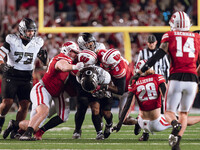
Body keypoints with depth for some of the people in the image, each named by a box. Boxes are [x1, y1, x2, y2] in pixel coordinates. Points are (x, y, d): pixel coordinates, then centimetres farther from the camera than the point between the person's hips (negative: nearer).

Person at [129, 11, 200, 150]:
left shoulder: (170, 37, 6)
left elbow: (157, 56, 0)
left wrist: (141, 72, 4)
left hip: (176, 79, -2)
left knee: (169, 112, 9)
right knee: (184, 113, 16)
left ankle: (175, 124, -28)